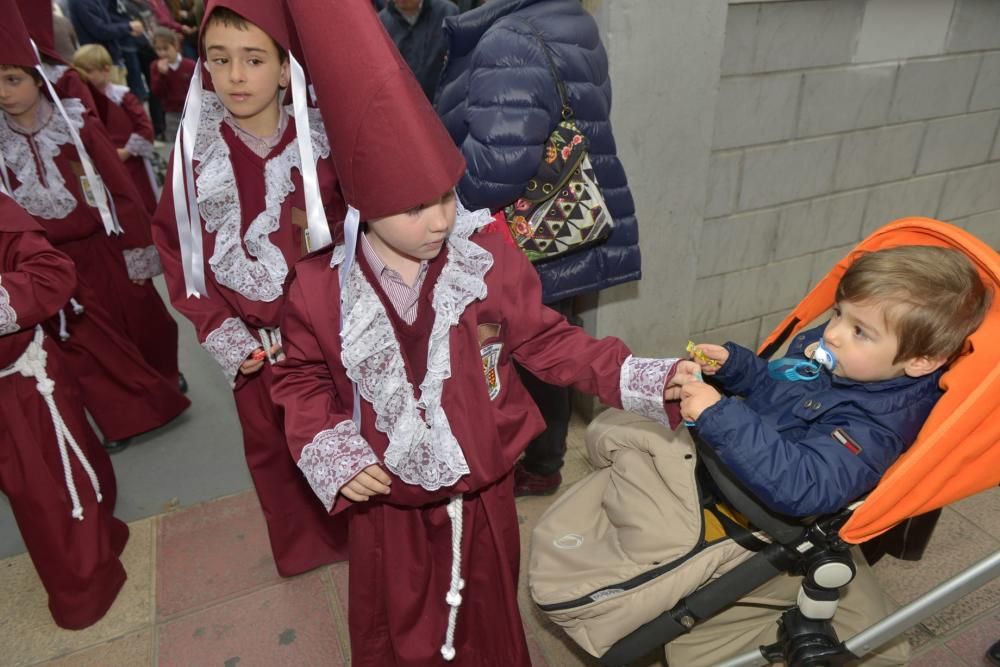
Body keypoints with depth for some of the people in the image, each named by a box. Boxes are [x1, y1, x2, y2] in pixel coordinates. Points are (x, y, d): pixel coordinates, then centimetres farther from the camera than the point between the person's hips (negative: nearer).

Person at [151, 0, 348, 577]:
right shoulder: (197, 150, -8)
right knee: (272, 442, 16)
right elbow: (177, 247, -3)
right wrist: (217, 330, -7)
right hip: (254, 338, 1)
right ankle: (305, 544, 41)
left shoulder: (319, 140, -9)